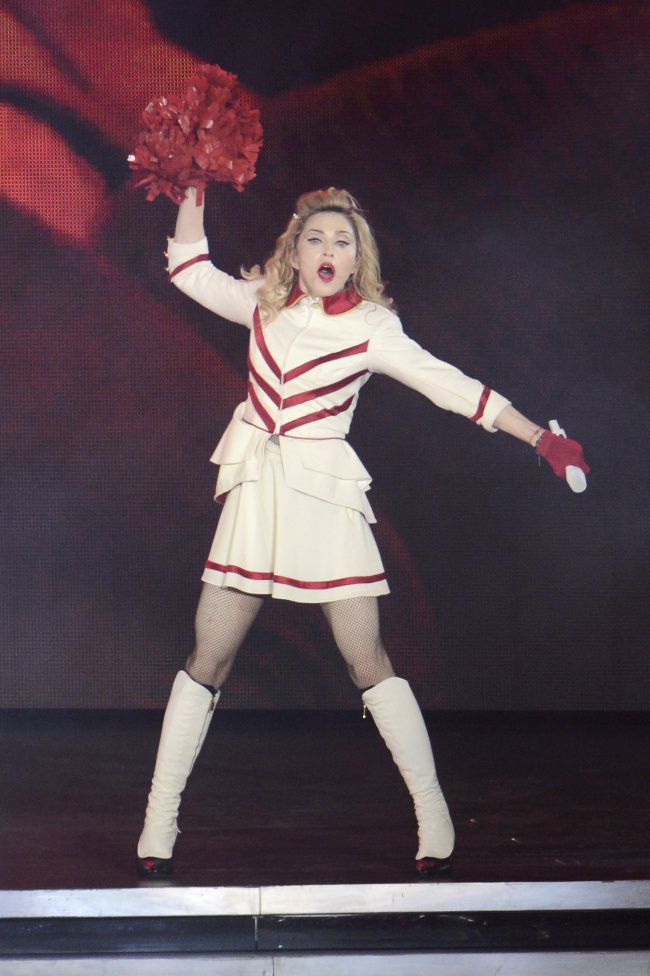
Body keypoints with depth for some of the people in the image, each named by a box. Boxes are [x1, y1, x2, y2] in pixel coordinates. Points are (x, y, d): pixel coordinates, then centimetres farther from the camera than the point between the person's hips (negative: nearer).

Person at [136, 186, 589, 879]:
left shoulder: (371, 327, -3)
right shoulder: (265, 303, 8)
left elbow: (451, 386, -5)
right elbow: (192, 271, 19)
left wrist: (541, 438, -9)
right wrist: (193, 191, 15)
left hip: (325, 499, -3)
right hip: (254, 493, 3)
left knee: (367, 661, -5)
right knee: (208, 659, 2)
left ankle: (435, 818, 8)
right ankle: (158, 826, 11)